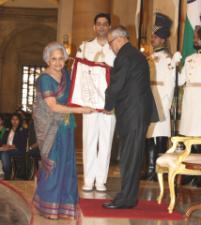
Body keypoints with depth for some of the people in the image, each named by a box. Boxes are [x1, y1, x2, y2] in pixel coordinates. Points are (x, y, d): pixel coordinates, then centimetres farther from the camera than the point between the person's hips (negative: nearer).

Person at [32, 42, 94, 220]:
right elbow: (53, 106, -20)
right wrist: (79, 110, -23)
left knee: (65, 162, 5)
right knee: (53, 163, -5)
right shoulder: (44, 79, -14)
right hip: (50, 126, -6)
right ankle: (49, 205, 7)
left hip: (65, 125, 6)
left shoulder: (66, 74, 6)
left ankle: (62, 201, 15)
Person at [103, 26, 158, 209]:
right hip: (141, 111, 9)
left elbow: (116, 85, -14)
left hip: (132, 113, -9)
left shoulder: (125, 56, -12)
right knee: (134, 156, 12)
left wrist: (108, 106, 0)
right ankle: (130, 197, 18)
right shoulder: (137, 54, 19)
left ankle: (126, 199, -1)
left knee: (129, 157, -6)